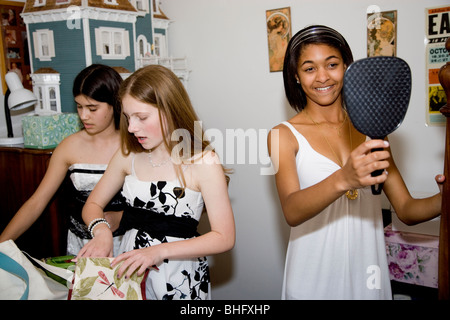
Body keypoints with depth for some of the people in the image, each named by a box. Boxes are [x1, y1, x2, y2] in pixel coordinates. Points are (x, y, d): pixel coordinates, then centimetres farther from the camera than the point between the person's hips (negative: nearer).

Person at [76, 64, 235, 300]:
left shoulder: (203, 162, -16)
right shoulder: (128, 156, 0)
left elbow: (224, 238, -17)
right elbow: (93, 204, 10)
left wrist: (160, 251, -25)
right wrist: (101, 231, -12)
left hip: (179, 278, -4)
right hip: (128, 271, 5)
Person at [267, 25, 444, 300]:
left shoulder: (371, 130, 3)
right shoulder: (284, 135, -8)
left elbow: (406, 210, 3)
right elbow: (292, 212, -22)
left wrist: (442, 201, -17)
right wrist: (343, 179, -39)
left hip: (369, 277, 4)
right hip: (313, 283, -3)